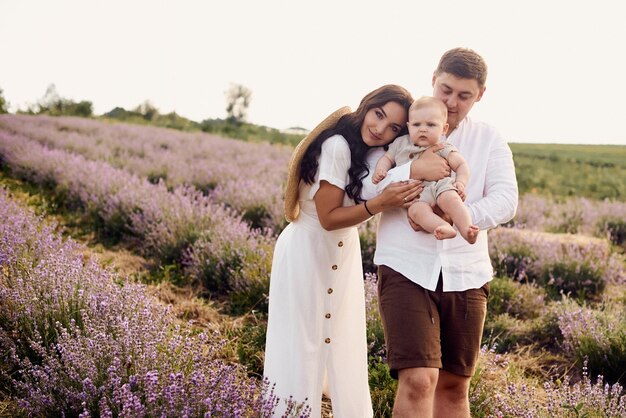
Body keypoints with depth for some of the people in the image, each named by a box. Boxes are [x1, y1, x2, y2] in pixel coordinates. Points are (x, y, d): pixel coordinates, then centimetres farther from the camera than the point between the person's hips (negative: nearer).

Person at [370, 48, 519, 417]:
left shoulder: (489, 140, 9)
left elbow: (505, 201, -6)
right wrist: (411, 173, -21)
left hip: (465, 275, 3)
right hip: (407, 270, -3)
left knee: (454, 386, 12)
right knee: (418, 381, -15)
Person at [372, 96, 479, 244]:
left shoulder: (444, 149, 11)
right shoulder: (401, 144, 20)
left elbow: (461, 165, 9)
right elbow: (387, 158, 29)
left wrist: (460, 182, -9)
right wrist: (380, 170, 8)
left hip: (439, 186, 0)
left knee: (450, 198, -34)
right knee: (416, 210, -33)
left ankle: (466, 229, -43)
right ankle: (445, 229, -54)